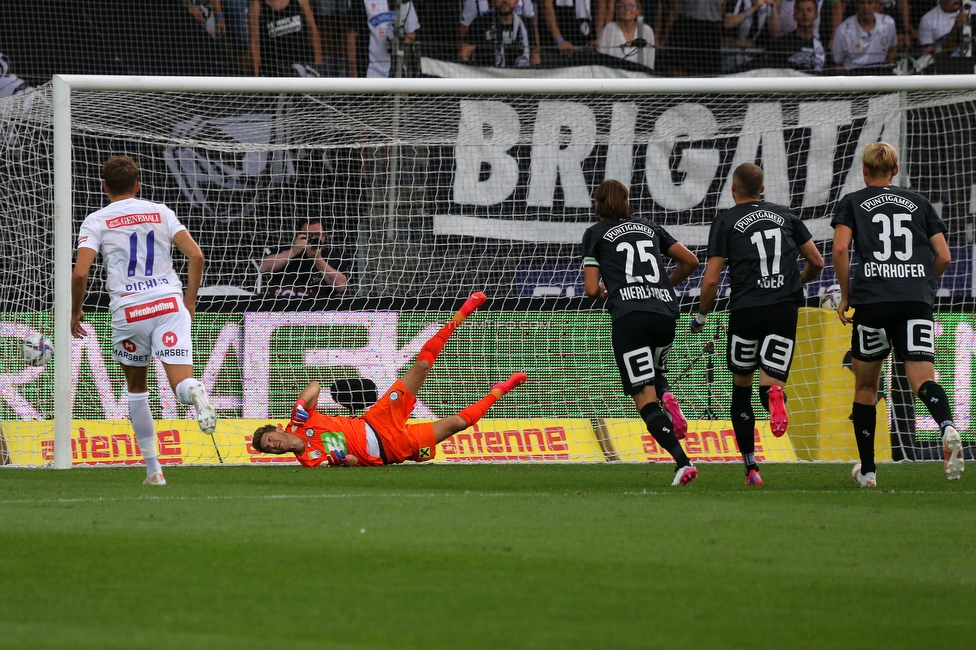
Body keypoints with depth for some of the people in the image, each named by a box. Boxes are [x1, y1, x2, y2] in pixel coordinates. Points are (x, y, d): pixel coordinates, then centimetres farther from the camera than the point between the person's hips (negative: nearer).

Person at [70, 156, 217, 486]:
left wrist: (75, 312, 10)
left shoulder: (96, 221, 6)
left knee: (136, 387, 20)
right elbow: (196, 255, 5)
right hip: (170, 304, 1)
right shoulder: (161, 212, 13)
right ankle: (195, 391, -46)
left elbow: (80, 273, -5)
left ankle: (153, 469, 18)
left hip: (128, 310, -1)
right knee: (180, 383, -7)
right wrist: (190, 300, 15)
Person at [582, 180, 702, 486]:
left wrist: (601, 289, 27)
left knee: (645, 398, -4)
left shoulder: (595, 233, 10)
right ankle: (668, 397, -6)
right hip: (665, 311, 4)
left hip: (629, 315, -4)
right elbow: (690, 261, 17)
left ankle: (683, 462, -22)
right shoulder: (649, 227, 21)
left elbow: (591, 289, 4)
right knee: (654, 372, 31)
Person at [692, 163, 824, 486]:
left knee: (741, 387, 15)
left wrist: (702, 316, 16)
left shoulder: (726, 221, 4)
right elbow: (817, 263, 17)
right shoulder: (785, 215, 14)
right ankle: (774, 394, -36)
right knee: (770, 383, 5)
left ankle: (751, 468, 12)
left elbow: (711, 280, -1)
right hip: (785, 310, 2)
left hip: (746, 310, -2)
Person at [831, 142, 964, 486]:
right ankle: (948, 427, -42)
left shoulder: (852, 203, 10)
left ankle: (867, 469, 19)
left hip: (872, 301, -1)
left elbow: (840, 249, -5)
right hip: (917, 301, 1)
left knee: (865, 386, 14)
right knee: (922, 378, -9)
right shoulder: (919, 203, 17)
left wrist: (845, 296, 6)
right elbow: (943, 256, 12)